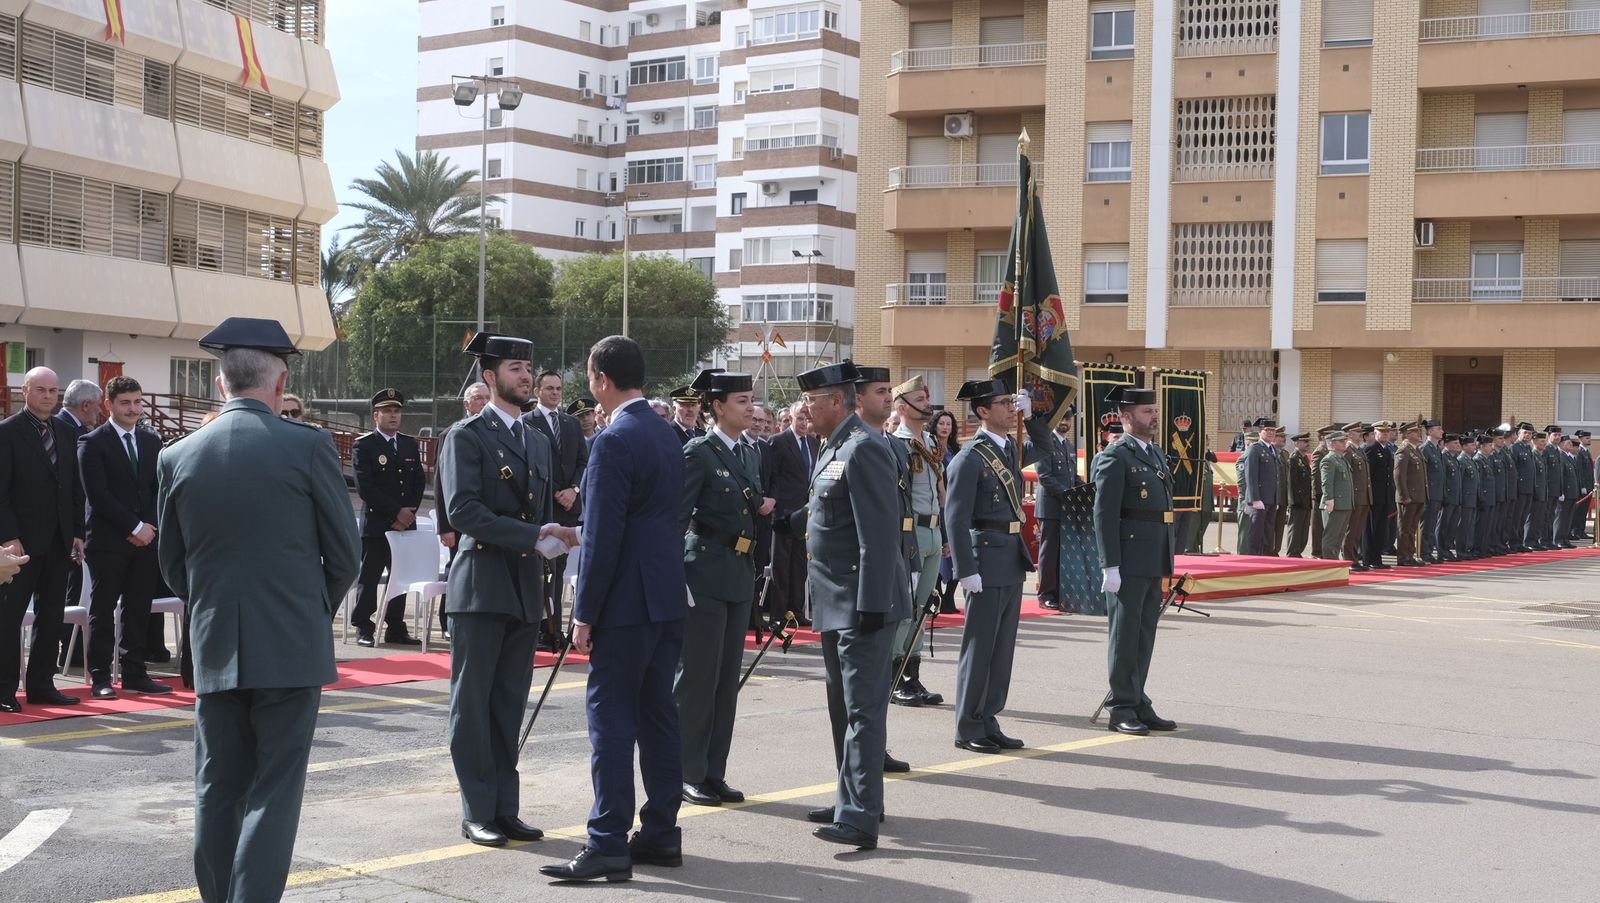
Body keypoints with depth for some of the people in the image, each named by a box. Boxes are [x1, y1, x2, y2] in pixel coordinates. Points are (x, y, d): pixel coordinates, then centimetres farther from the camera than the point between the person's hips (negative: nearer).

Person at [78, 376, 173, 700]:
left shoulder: (152, 441, 14)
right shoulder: (93, 443, -4)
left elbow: (159, 489, 13)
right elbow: (97, 493, -11)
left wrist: (148, 527, -3)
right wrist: (134, 526, -13)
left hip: (145, 539, 5)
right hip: (108, 540, -5)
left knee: (139, 610, 7)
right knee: (103, 611, 1)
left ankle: (134, 674, 13)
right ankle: (101, 678, 5)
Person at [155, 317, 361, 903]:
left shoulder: (177, 458, 0)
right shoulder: (308, 447, -10)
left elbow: (172, 564, 9)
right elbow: (346, 553, -3)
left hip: (215, 652, 3)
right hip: (292, 648, -3)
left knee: (217, 790, 13)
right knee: (275, 792, 2)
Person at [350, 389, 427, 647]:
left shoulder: (410, 445, 14)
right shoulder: (363, 446, -3)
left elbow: (419, 482, 12)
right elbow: (365, 487, -11)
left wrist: (409, 512, -4)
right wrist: (396, 512, -14)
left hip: (406, 524, 5)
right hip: (375, 525, -5)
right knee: (369, 578, -3)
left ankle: (396, 628, 15)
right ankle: (364, 629, 4)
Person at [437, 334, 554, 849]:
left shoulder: (538, 441, 18)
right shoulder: (466, 437, -5)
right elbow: (463, 511, -16)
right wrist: (534, 536, -21)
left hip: (526, 589, 6)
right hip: (481, 587, -6)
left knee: (510, 704, 9)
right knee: (473, 704, 0)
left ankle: (505, 807, 15)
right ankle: (477, 812, 6)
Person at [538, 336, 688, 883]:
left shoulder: (615, 441, -16)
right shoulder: (667, 434, 12)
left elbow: (605, 535, -18)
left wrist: (585, 614, -13)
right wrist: (578, 533, 26)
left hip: (627, 602, -9)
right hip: (668, 598, 9)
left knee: (611, 720, -5)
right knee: (658, 715, 12)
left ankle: (608, 844, -3)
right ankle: (660, 834, 17)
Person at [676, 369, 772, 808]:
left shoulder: (749, 456, 15)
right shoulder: (698, 453, -9)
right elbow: (676, 517, -13)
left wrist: (764, 508, 4)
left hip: (740, 578, 8)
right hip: (705, 575, -8)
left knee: (728, 678, 10)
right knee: (697, 677, -2)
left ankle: (715, 772, 16)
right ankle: (689, 774, 6)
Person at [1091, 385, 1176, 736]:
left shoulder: (1155, 454, 16)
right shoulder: (1114, 458, -11)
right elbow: (1104, 515, -15)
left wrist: (1166, 561, 18)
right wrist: (1110, 566, -19)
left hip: (1153, 563, 8)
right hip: (1128, 562, -8)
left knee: (1145, 635, 12)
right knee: (1125, 635, -1)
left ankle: (1139, 705, 20)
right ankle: (1121, 710, 6)